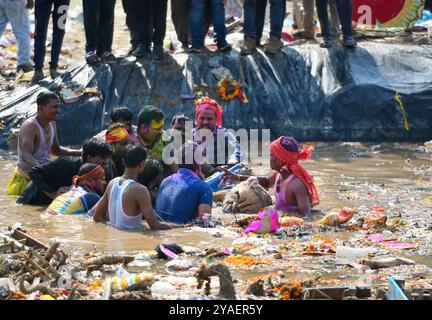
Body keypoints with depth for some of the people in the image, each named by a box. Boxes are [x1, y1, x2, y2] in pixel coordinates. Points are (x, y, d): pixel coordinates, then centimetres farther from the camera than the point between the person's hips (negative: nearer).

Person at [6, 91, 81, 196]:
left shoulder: (51, 124, 9)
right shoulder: (30, 126, -20)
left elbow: (56, 150, 25)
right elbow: (26, 157, -33)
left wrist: (79, 152, 14)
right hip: (27, 180, -8)